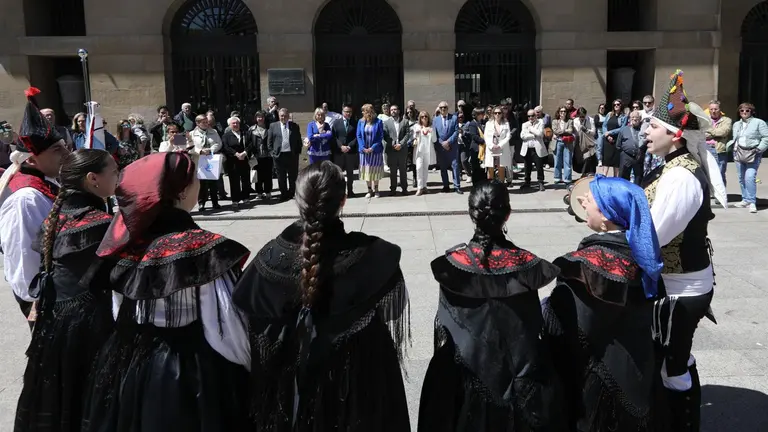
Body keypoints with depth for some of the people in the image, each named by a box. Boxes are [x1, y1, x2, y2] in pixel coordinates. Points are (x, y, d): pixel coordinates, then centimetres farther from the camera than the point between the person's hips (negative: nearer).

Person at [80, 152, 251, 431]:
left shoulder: (128, 241, -5)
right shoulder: (203, 251, -24)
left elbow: (120, 313, 8)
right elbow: (226, 331, -20)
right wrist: (250, 366, -2)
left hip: (127, 366, 6)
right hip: (191, 376, -6)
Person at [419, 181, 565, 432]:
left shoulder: (452, 262, -17)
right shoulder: (525, 263, -15)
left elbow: (443, 327, -7)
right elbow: (534, 327, -6)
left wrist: (446, 358, 8)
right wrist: (523, 357, 9)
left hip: (465, 370, 0)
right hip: (516, 369, 0)